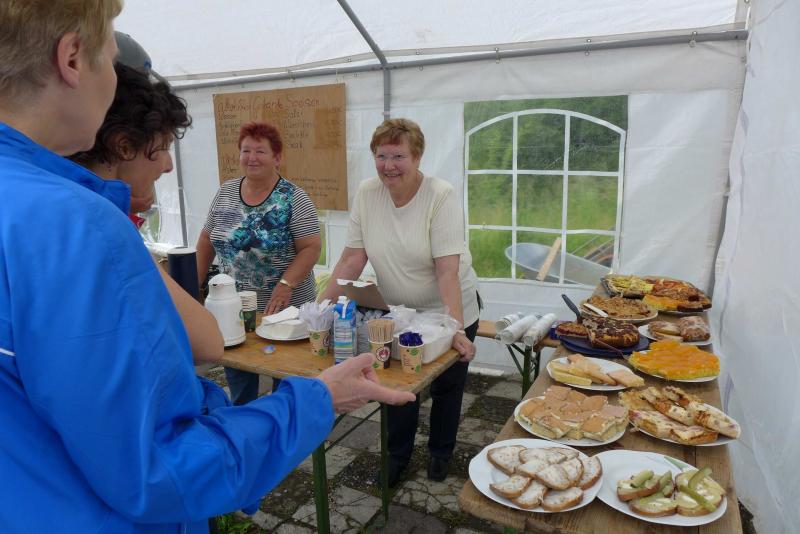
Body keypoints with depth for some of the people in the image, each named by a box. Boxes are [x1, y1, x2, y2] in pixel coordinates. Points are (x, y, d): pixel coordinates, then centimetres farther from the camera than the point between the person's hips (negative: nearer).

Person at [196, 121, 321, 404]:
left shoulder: (294, 198, -11)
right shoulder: (225, 192, 4)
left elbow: (311, 247, -14)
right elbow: (207, 239, 11)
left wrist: (285, 285, -24)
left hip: (283, 308, -4)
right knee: (238, 378, 16)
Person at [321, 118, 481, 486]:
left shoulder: (441, 197, -21)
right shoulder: (367, 193, -9)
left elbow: (448, 270, -26)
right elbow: (353, 258, -8)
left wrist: (457, 330, -33)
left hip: (446, 310, -3)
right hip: (396, 313, 3)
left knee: (446, 386, 14)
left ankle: (440, 452, 41)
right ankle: (397, 454, 38)